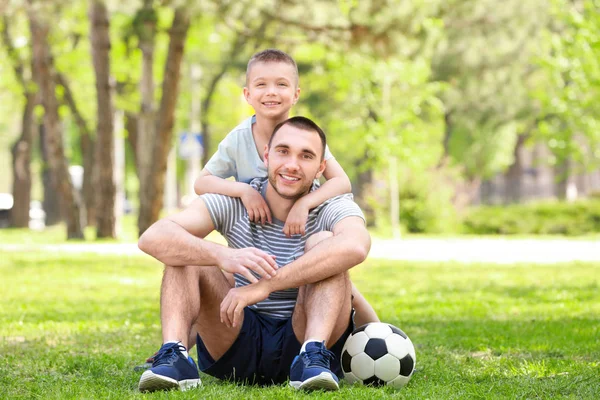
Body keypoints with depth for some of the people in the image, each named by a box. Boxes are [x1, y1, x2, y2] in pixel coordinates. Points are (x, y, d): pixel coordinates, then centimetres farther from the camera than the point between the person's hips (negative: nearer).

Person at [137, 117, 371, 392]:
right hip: (240, 342, 2)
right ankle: (174, 357, -36)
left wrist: (265, 286, -43)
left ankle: (314, 358, -38)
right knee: (186, 250, -16)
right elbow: (153, 238, -23)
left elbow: (356, 246, -38)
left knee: (323, 242, -22)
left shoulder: (334, 208, -10)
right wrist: (223, 256, -43)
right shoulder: (234, 203, -6)